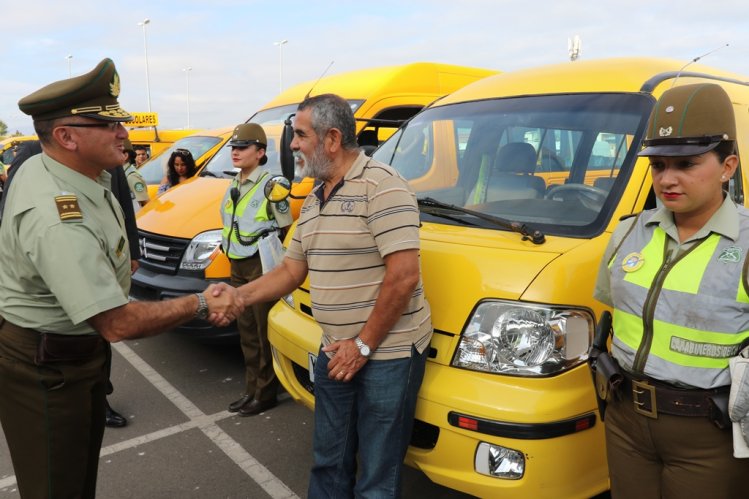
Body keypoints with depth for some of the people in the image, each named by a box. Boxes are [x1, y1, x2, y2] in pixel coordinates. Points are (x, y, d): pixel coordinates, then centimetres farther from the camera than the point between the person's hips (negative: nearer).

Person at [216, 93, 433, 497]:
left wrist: (363, 345, -17)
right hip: (336, 351, 8)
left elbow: (404, 275, -22)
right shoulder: (314, 200, 12)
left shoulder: (381, 184, -16)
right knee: (328, 463, 21)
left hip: (388, 352, -8)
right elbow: (291, 270, 16)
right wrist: (238, 296, 1)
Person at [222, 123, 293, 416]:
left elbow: (286, 227, -11)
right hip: (238, 267, 9)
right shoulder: (233, 187, 13)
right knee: (247, 332, 15)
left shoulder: (270, 184, -11)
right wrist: (227, 249, 15)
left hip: (262, 267, -8)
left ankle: (265, 394, 13)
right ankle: (252, 390, 27)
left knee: (266, 333, 1)